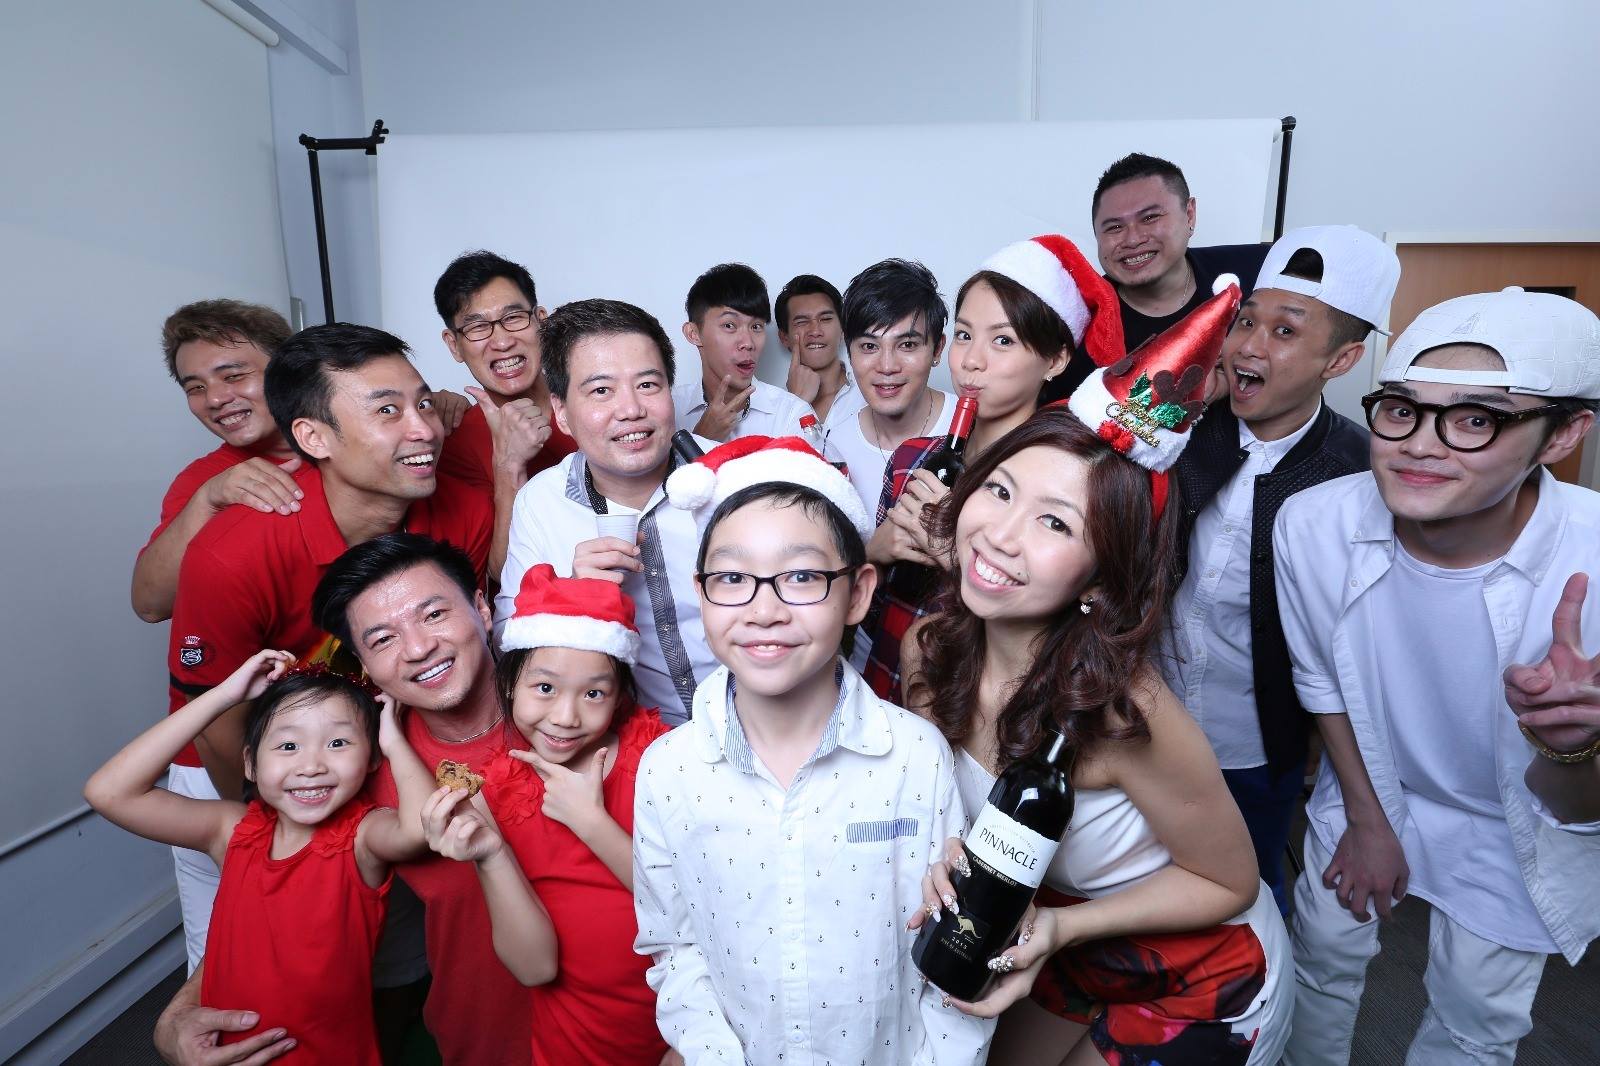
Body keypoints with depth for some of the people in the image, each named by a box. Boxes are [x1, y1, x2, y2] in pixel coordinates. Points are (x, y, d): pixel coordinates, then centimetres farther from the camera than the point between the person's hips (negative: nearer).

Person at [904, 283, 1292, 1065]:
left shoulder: (1120, 710, -36)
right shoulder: (928, 653, -21)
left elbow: (1226, 882, -18)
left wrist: (1063, 927, -28)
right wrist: (945, 864, -24)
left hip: (1203, 982, -4)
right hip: (1055, 939, 4)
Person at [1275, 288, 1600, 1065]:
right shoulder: (1313, 526, -28)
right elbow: (1323, 683, -8)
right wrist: (1366, 820, 1)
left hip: (1512, 833, -1)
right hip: (1366, 788, 1)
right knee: (1323, 958, 21)